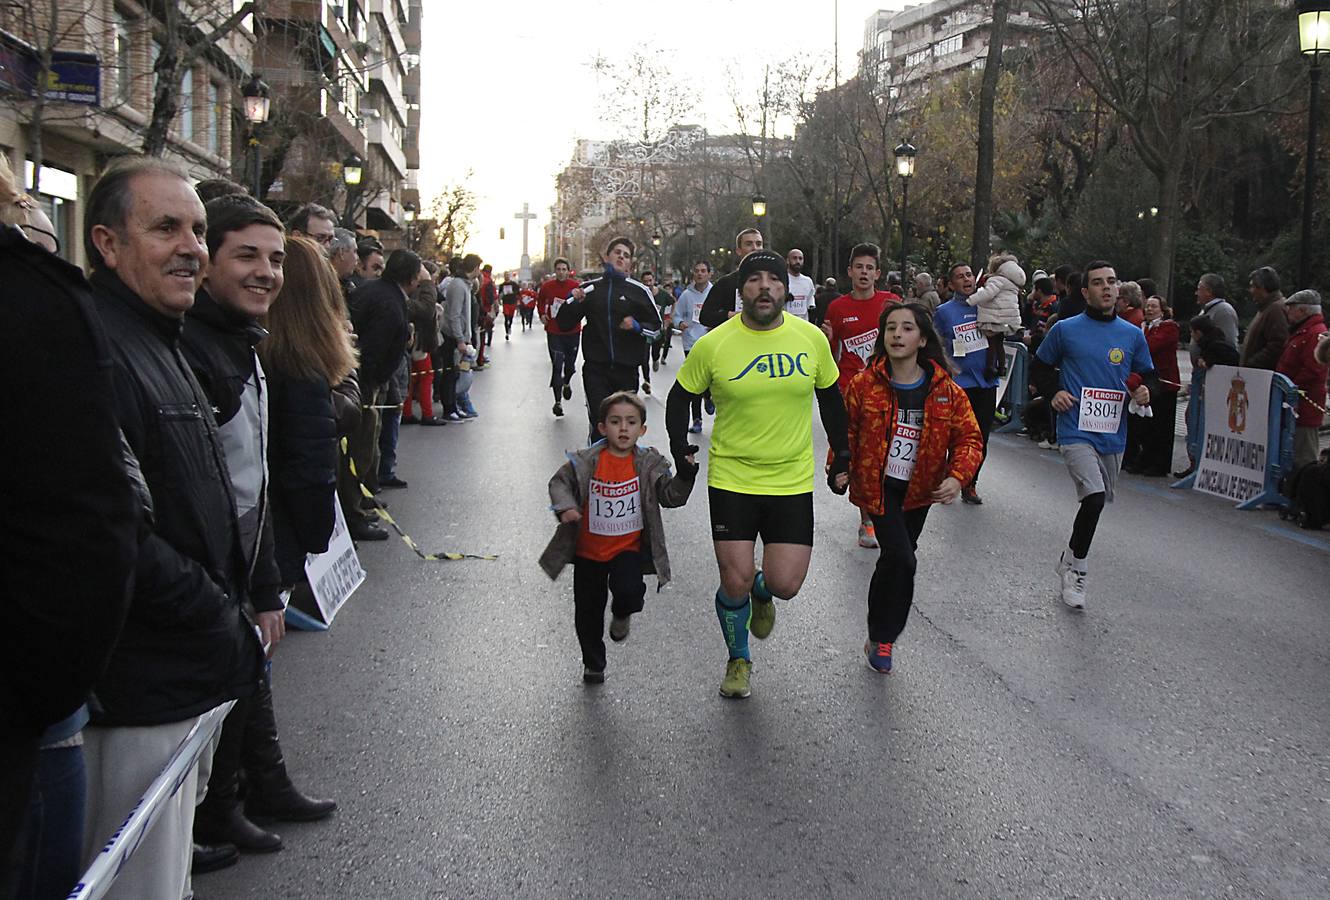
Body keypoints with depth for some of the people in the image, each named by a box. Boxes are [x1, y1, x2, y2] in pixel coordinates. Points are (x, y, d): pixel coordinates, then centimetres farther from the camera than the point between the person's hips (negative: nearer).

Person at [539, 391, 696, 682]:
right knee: (588, 611, 12)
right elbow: (559, 482, 1)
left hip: (629, 548, -1)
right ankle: (593, 664, 38)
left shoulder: (648, 463, -8)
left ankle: (622, 615, 11)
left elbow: (671, 495, -11)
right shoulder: (586, 462, -10)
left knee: (628, 590, -28)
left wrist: (685, 474, -28)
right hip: (588, 551, 1)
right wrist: (565, 507, -17)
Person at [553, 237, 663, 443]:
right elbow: (564, 324, 12)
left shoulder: (639, 291, 4)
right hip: (596, 369, 0)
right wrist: (573, 302, -6)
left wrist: (637, 326, -11)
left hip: (627, 371, 0)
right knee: (599, 423, -9)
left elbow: (656, 328, 9)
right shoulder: (589, 288, 9)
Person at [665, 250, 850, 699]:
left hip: (792, 481, 2)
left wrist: (841, 456, 13)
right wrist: (680, 448, -6)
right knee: (736, 582, -4)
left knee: (785, 585, -4)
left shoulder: (811, 338, -3)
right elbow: (681, 396, 6)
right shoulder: (713, 344, -9)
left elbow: (831, 397, 13)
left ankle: (761, 594, 36)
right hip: (731, 480, -1)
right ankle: (738, 660, 26)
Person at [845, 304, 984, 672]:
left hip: (920, 489, 3)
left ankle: (878, 635, 37)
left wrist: (957, 477, -18)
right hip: (879, 486, -3)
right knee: (902, 559, -17)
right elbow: (845, 431, 1)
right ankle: (882, 638, 1)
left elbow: (968, 437, -4)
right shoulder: (864, 385, -12)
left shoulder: (947, 392, -9)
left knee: (896, 556, 17)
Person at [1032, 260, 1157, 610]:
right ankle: (1076, 568, -2)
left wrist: (1146, 390, -6)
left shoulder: (1133, 335, 8)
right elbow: (1041, 364, 12)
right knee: (1095, 496, -22)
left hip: (1113, 434, 5)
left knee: (1099, 500, 15)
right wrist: (1053, 392, -5)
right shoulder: (1065, 330, -1)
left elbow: (1148, 375, 17)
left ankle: (1070, 562, 38)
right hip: (1077, 430, -5)